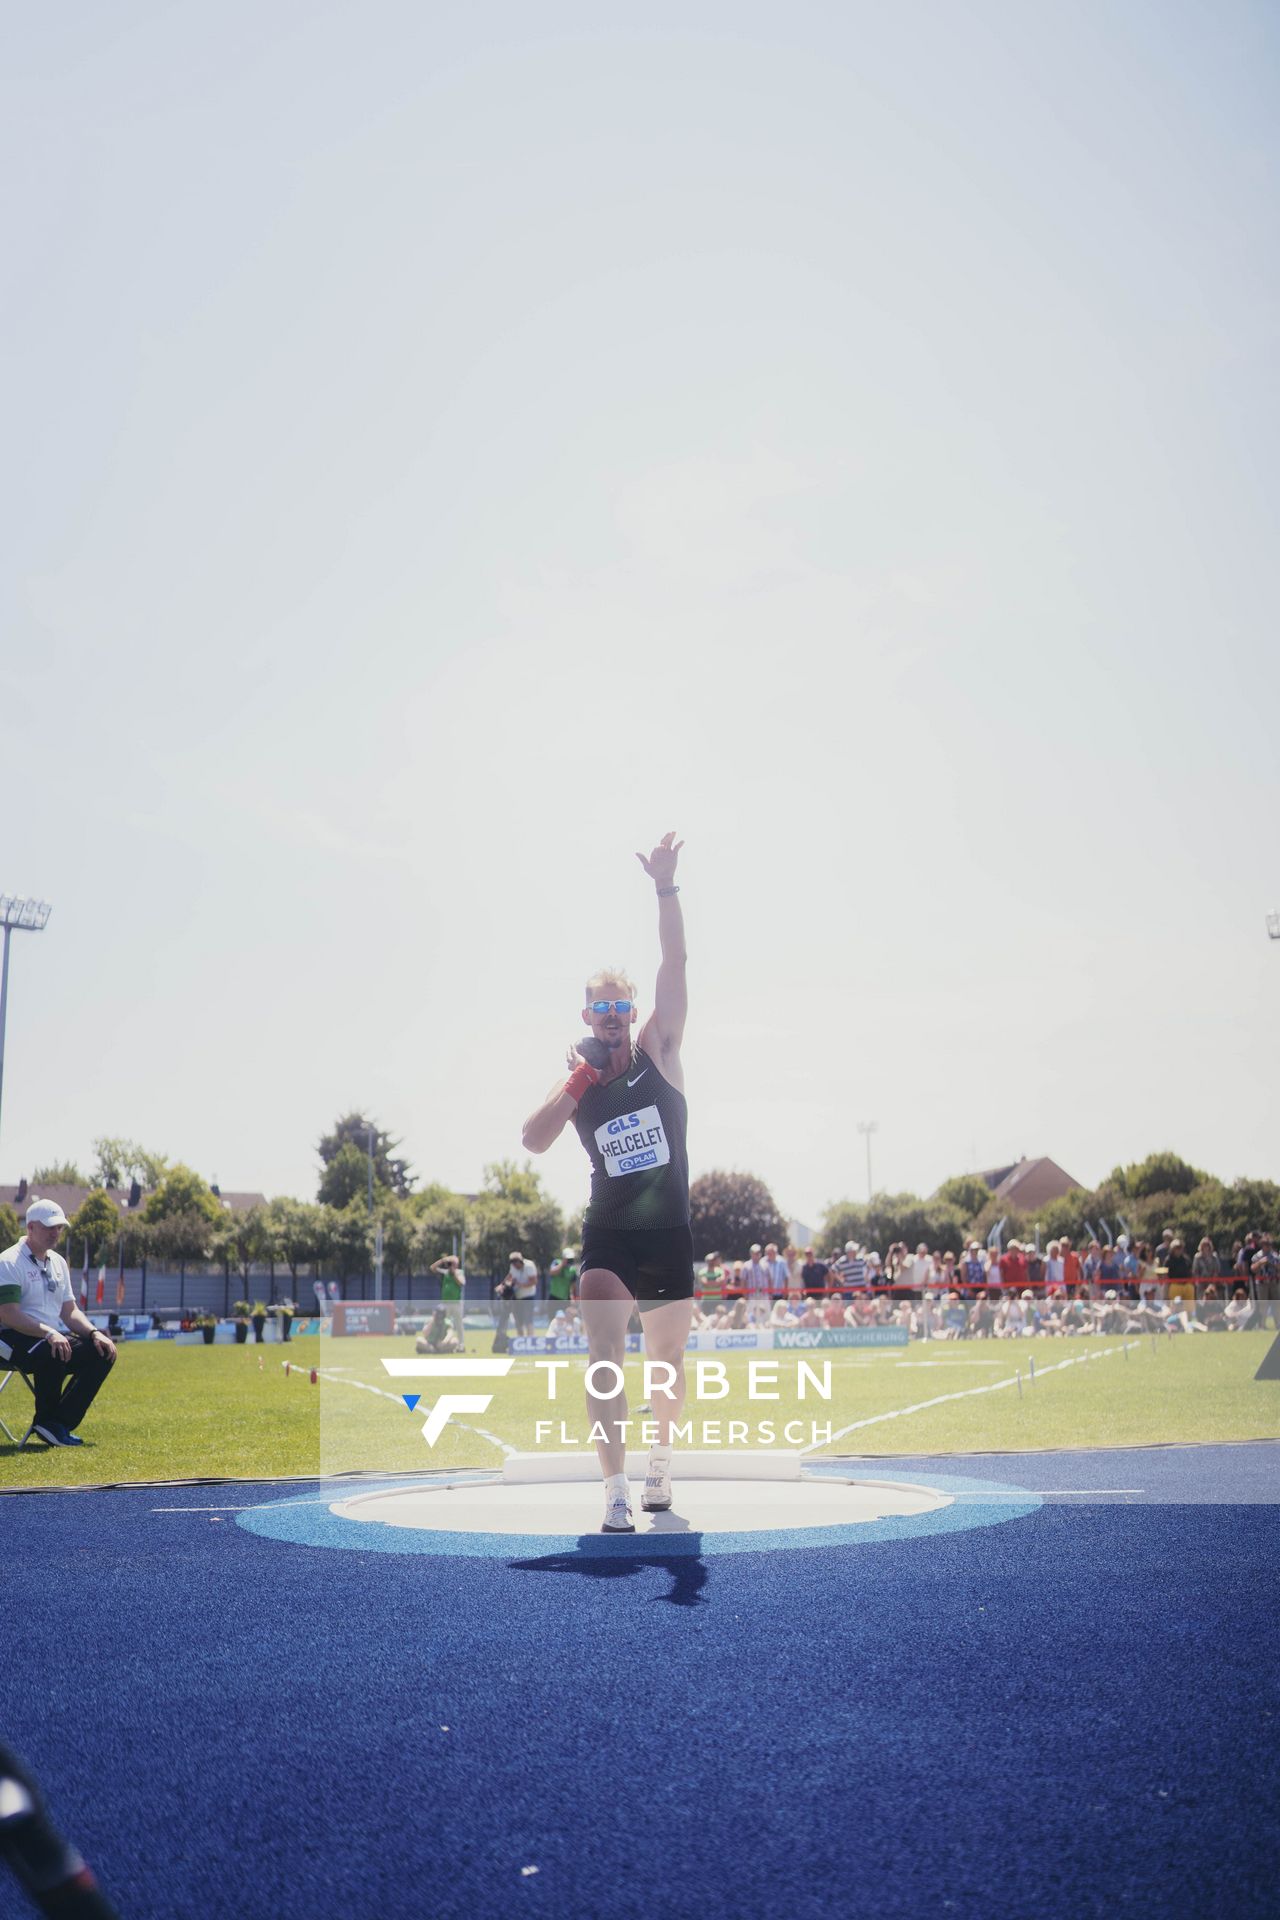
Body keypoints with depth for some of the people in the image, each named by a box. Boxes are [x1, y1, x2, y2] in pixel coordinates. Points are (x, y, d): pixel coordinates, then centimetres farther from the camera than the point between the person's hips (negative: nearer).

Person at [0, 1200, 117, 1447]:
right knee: (52, 1353, -37)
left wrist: (94, 1333, -3)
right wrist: (48, 1333, -32)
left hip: (55, 1337, 8)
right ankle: (47, 1421, -16)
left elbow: (69, 1311, 17)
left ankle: (59, 1424, -11)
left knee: (102, 1352, -10)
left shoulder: (58, 1262, 16)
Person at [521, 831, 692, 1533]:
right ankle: (616, 1495, -12)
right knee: (604, 1356, -17)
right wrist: (579, 1081, -22)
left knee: (666, 1364, 14)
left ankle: (660, 1460, 39)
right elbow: (533, 1140, -15)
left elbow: (675, 963, -13)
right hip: (606, 1238, 0)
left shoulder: (658, 1051, -2)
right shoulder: (576, 1083, 2)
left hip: (669, 1237, 0)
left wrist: (665, 888, -23)